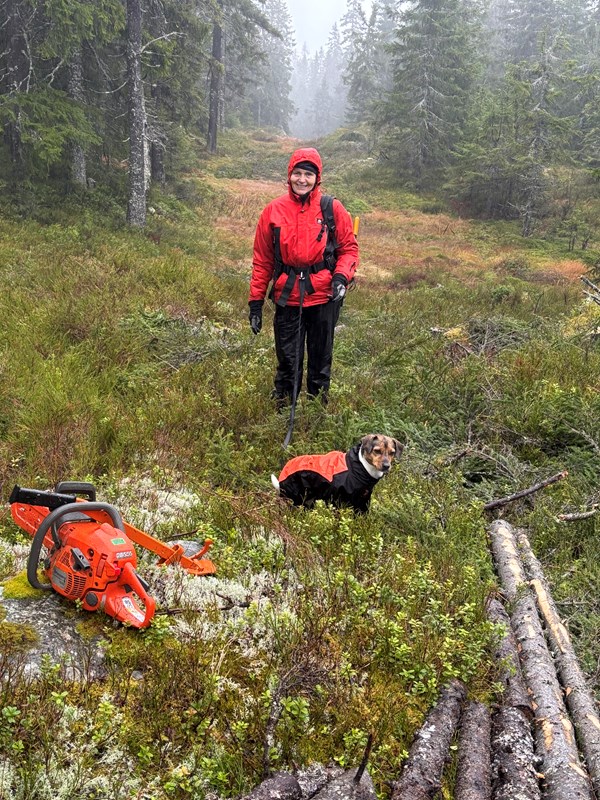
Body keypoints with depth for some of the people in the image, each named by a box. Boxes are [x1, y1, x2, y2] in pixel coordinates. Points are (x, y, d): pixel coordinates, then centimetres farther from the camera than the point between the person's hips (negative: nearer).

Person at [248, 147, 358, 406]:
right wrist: (255, 300, 3)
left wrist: (341, 277, -15)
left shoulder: (332, 209, -1)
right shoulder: (274, 210, 1)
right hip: (287, 297, 0)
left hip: (323, 297, 0)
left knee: (320, 358, 13)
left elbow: (349, 248, 5)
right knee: (287, 360, 8)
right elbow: (262, 259, 5)